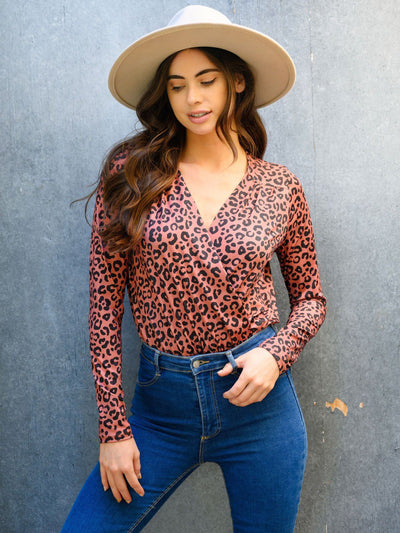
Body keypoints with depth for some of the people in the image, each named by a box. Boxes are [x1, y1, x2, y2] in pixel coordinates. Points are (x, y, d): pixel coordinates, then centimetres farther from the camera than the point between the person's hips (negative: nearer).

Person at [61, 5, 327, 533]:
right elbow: (105, 304, -3)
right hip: (161, 405, 0)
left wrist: (275, 354, -11)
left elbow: (311, 298, 10)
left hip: (258, 399, 1)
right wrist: (114, 426, -5)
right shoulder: (131, 173, -3)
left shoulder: (280, 186, 0)